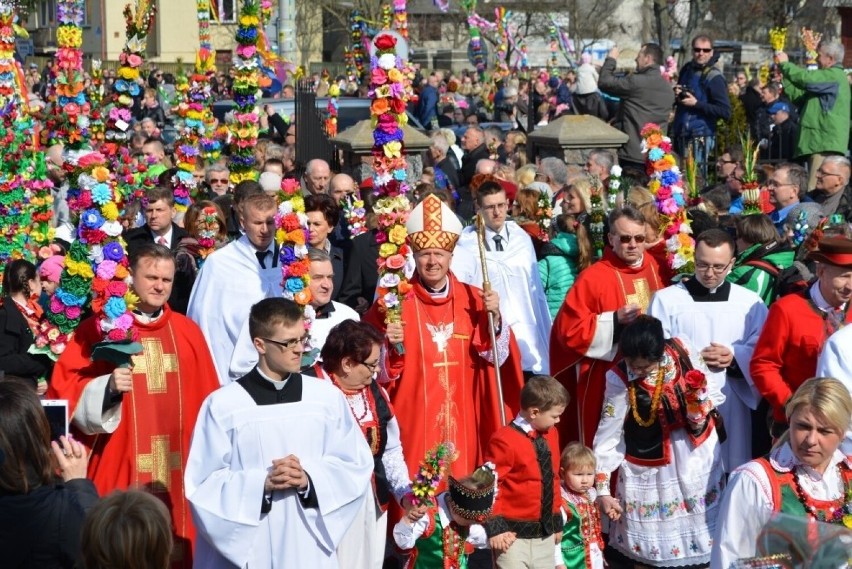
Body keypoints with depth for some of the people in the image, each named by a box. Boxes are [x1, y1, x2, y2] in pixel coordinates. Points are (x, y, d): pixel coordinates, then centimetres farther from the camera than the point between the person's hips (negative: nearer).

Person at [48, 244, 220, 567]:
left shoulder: (187, 332, 9)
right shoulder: (99, 329, -2)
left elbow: (207, 401, 14)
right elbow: (63, 394, -5)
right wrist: (108, 387, -21)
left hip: (179, 472, 3)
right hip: (118, 472, -3)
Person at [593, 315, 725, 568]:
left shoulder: (682, 351, -15)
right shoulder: (619, 379, -20)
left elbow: (711, 391, 0)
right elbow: (608, 435, -14)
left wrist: (700, 403, -24)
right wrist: (602, 489, -13)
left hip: (697, 453, 3)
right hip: (651, 462, -3)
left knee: (701, 520, 16)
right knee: (653, 535, 5)